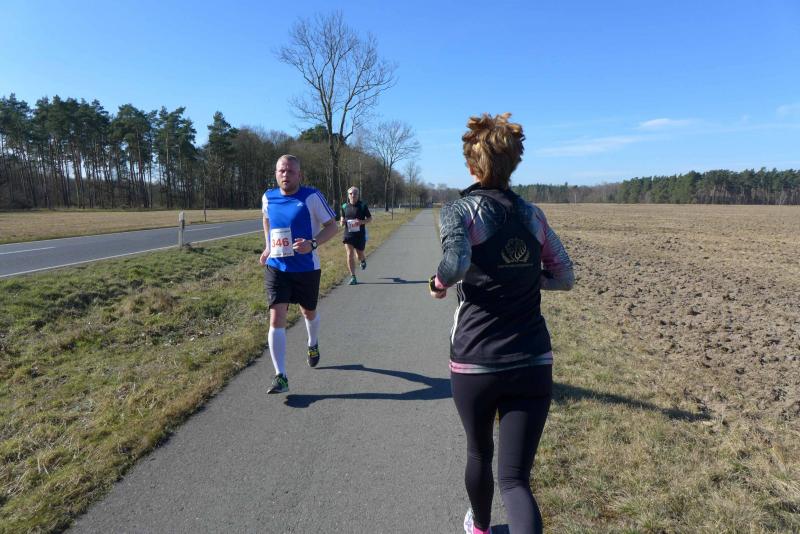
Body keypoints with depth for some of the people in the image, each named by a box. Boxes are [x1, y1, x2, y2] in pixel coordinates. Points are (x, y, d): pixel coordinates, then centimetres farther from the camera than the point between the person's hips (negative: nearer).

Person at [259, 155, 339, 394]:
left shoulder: (312, 197, -10)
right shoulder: (268, 197, 2)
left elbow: (332, 226, -7)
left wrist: (312, 243, -24)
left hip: (306, 268, -2)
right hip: (276, 267, 2)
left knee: (308, 312, 19)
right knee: (276, 318, -11)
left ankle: (313, 344, 52)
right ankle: (280, 377, -7)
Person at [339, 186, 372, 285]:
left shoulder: (363, 206, -4)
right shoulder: (344, 206, 5)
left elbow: (370, 219, 2)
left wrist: (361, 222, -17)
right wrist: (342, 222, -5)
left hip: (360, 235, -1)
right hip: (348, 234, 2)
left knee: (360, 255, 11)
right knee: (349, 255, -9)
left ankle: (363, 260, 50)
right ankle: (353, 277, -3)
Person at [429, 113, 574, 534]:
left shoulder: (458, 210, -7)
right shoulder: (532, 215, 5)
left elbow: (457, 261, -27)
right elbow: (564, 278, 11)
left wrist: (438, 283, -7)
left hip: (475, 363, -2)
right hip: (533, 364, 2)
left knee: (479, 452, 26)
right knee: (515, 478, 6)